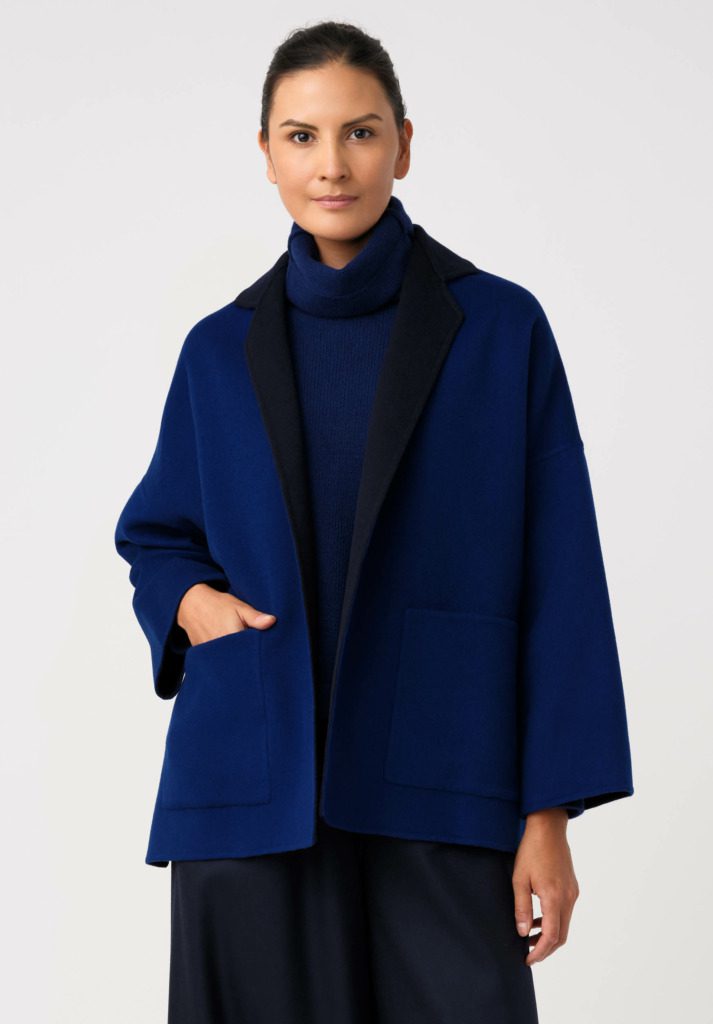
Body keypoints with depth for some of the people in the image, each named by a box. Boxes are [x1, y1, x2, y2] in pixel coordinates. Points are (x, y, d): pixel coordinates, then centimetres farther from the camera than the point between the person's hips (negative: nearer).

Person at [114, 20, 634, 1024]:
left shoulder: (499, 327, 1)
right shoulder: (223, 349, 9)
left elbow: (558, 580, -1)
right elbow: (153, 535, 22)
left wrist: (551, 813, -7)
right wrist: (190, 599, -2)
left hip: (437, 794, -2)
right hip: (254, 790, 2)